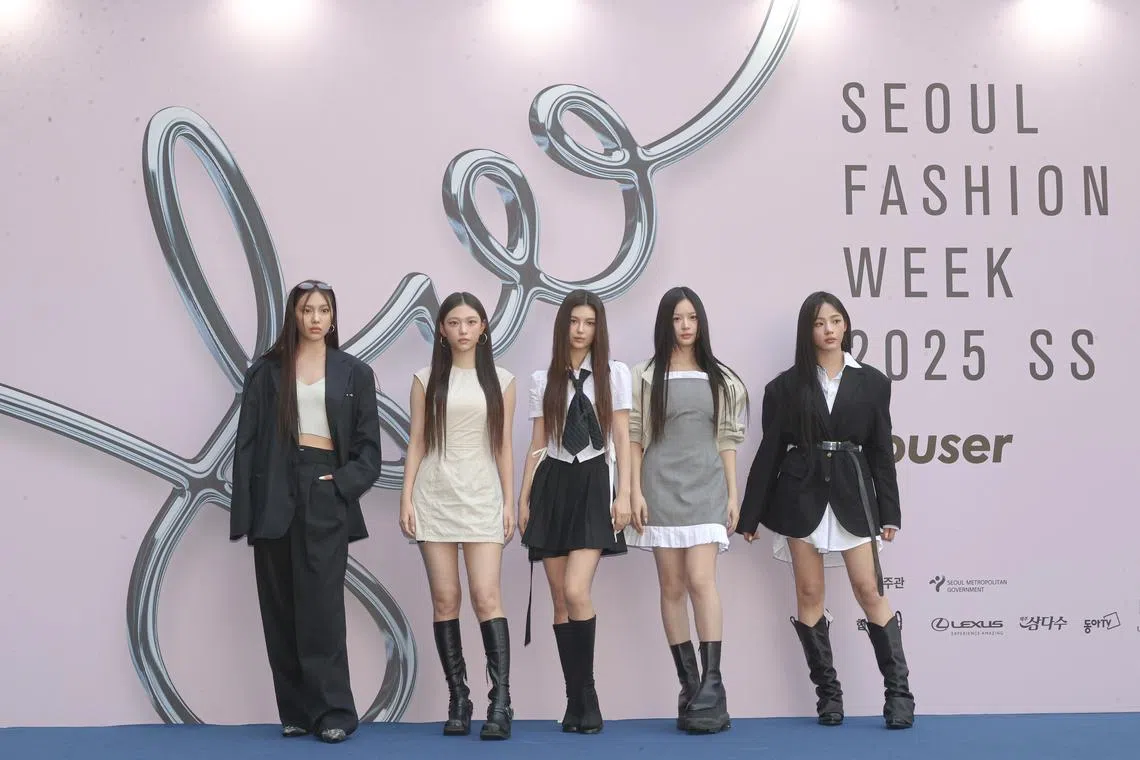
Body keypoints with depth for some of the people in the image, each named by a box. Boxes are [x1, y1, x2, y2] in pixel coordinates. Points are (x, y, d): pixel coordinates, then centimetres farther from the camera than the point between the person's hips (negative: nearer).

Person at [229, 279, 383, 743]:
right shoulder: (266, 371, 8)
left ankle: (333, 712, -4)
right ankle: (296, 712, 10)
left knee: (322, 604, -8)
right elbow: (247, 443, 4)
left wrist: (343, 483, -9)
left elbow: (369, 445, 8)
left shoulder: (355, 373, 9)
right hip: (276, 494, 1)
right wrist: (244, 511, -4)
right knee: (281, 607, 3)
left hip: (326, 494, -1)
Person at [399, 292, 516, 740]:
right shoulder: (426, 380, 7)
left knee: (487, 597, -10)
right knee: (445, 600, 1)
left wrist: (509, 501, 3)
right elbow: (416, 443, 6)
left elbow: (503, 446, 8)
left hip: (482, 497, -1)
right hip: (435, 498, 1)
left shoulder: (501, 381, 7)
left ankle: (500, 704, -10)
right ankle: (458, 701, 8)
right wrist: (406, 497, -2)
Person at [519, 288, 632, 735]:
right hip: (553, 485, 3)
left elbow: (622, 439, 3)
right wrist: (523, 497, 6)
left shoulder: (614, 374, 6)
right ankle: (579, 701, 11)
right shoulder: (543, 379, 11)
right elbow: (537, 444, 11)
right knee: (559, 599, 2)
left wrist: (624, 495, -5)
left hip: (593, 484, -3)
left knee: (576, 592, -17)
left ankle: (583, 697, -2)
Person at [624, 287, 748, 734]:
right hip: (662, 488, 0)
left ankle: (710, 687, -14)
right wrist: (636, 492, -5)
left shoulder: (720, 378, 9)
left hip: (705, 488, 0)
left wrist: (733, 495, 4)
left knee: (701, 580, -14)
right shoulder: (646, 377, 5)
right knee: (672, 587, 2)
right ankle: (690, 687, 7)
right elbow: (634, 438, 3)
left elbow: (727, 440, 9)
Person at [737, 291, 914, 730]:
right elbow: (770, 451, 4)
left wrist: (889, 513, 2)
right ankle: (828, 692, 14)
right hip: (802, 495, 1)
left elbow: (881, 451, 6)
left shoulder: (872, 382, 5)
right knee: (809, 594, 3)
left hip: (852, 493, 0)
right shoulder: (787, 385, 3)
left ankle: (899, 691, 2)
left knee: (870, 590, -4)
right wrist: (749, 515, 3)